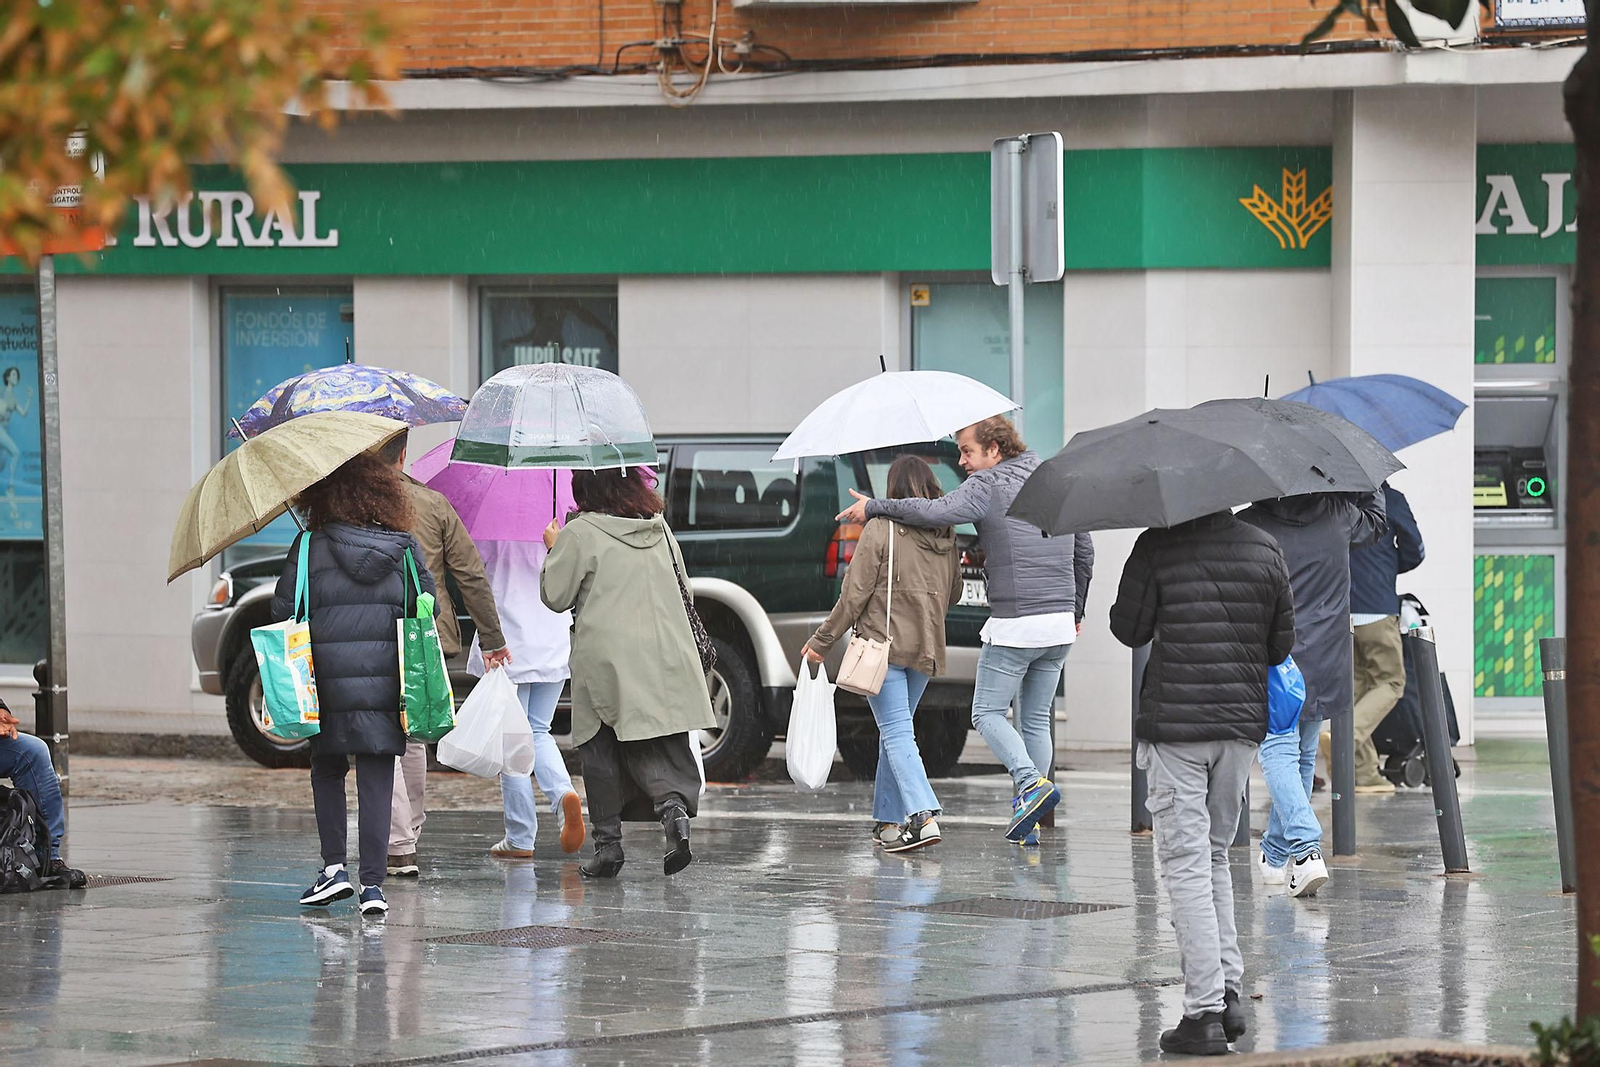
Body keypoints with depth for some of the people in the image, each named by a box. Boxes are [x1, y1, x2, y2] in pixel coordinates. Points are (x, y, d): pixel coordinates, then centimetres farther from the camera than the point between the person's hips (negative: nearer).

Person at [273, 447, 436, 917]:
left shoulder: (310, 547, -4)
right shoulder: (405, 548, 2)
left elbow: (283, 610, -3)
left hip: (328, 684, -1)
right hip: (385, 685, 1)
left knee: (327, 771, 18)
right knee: (377, 782, 2)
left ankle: (334, 865, 8)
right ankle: (373, 883, -3)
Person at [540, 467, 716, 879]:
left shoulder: (580, 533, -7)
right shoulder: (658, 528, 10)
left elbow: (555, 596, -1)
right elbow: (682, 586, 18)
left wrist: (553, 550, 13)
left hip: (606, 658, -4)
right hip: (666, 655, 4)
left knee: (601, 748, 7)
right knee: (653, 746, 6)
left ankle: (607, 842, 6)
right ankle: (674, 804, -22)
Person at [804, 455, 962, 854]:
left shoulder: (882, 529, -10)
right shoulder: (947, 537, 8)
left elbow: (854, 594, -10)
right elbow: (952, 593, 18)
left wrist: (822, 641, -1)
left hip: (883, 642, -6)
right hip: (926, 648, 6)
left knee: (896, 732, -9)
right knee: (896, 731, 17)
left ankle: (922, 816, -25)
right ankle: (888, 822, 19)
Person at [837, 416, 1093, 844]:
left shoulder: (988, 486, -9)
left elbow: (938, 512, -25)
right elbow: (1084, 552, 20)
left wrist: (874, 507, -14)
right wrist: (1075, 611, 30)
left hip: (1014, 624, -7)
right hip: (1059, 624, 7)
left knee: (988, 713, 2)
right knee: (1036, 719, 12)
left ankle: (1031, 783, -19)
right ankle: (1028, 823, 10)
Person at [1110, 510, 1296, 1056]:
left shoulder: (1157, 548, -9)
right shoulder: (1263, 550, 3)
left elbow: (1129, 629, -2)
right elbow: (1282, 644, 8)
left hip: (1174, 723, -4)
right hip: (1243, 722, 4)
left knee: (1186, 864, -2)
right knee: (1214, 855, 20)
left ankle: (1204, 1010, -8)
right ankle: (1230, 990, 13)